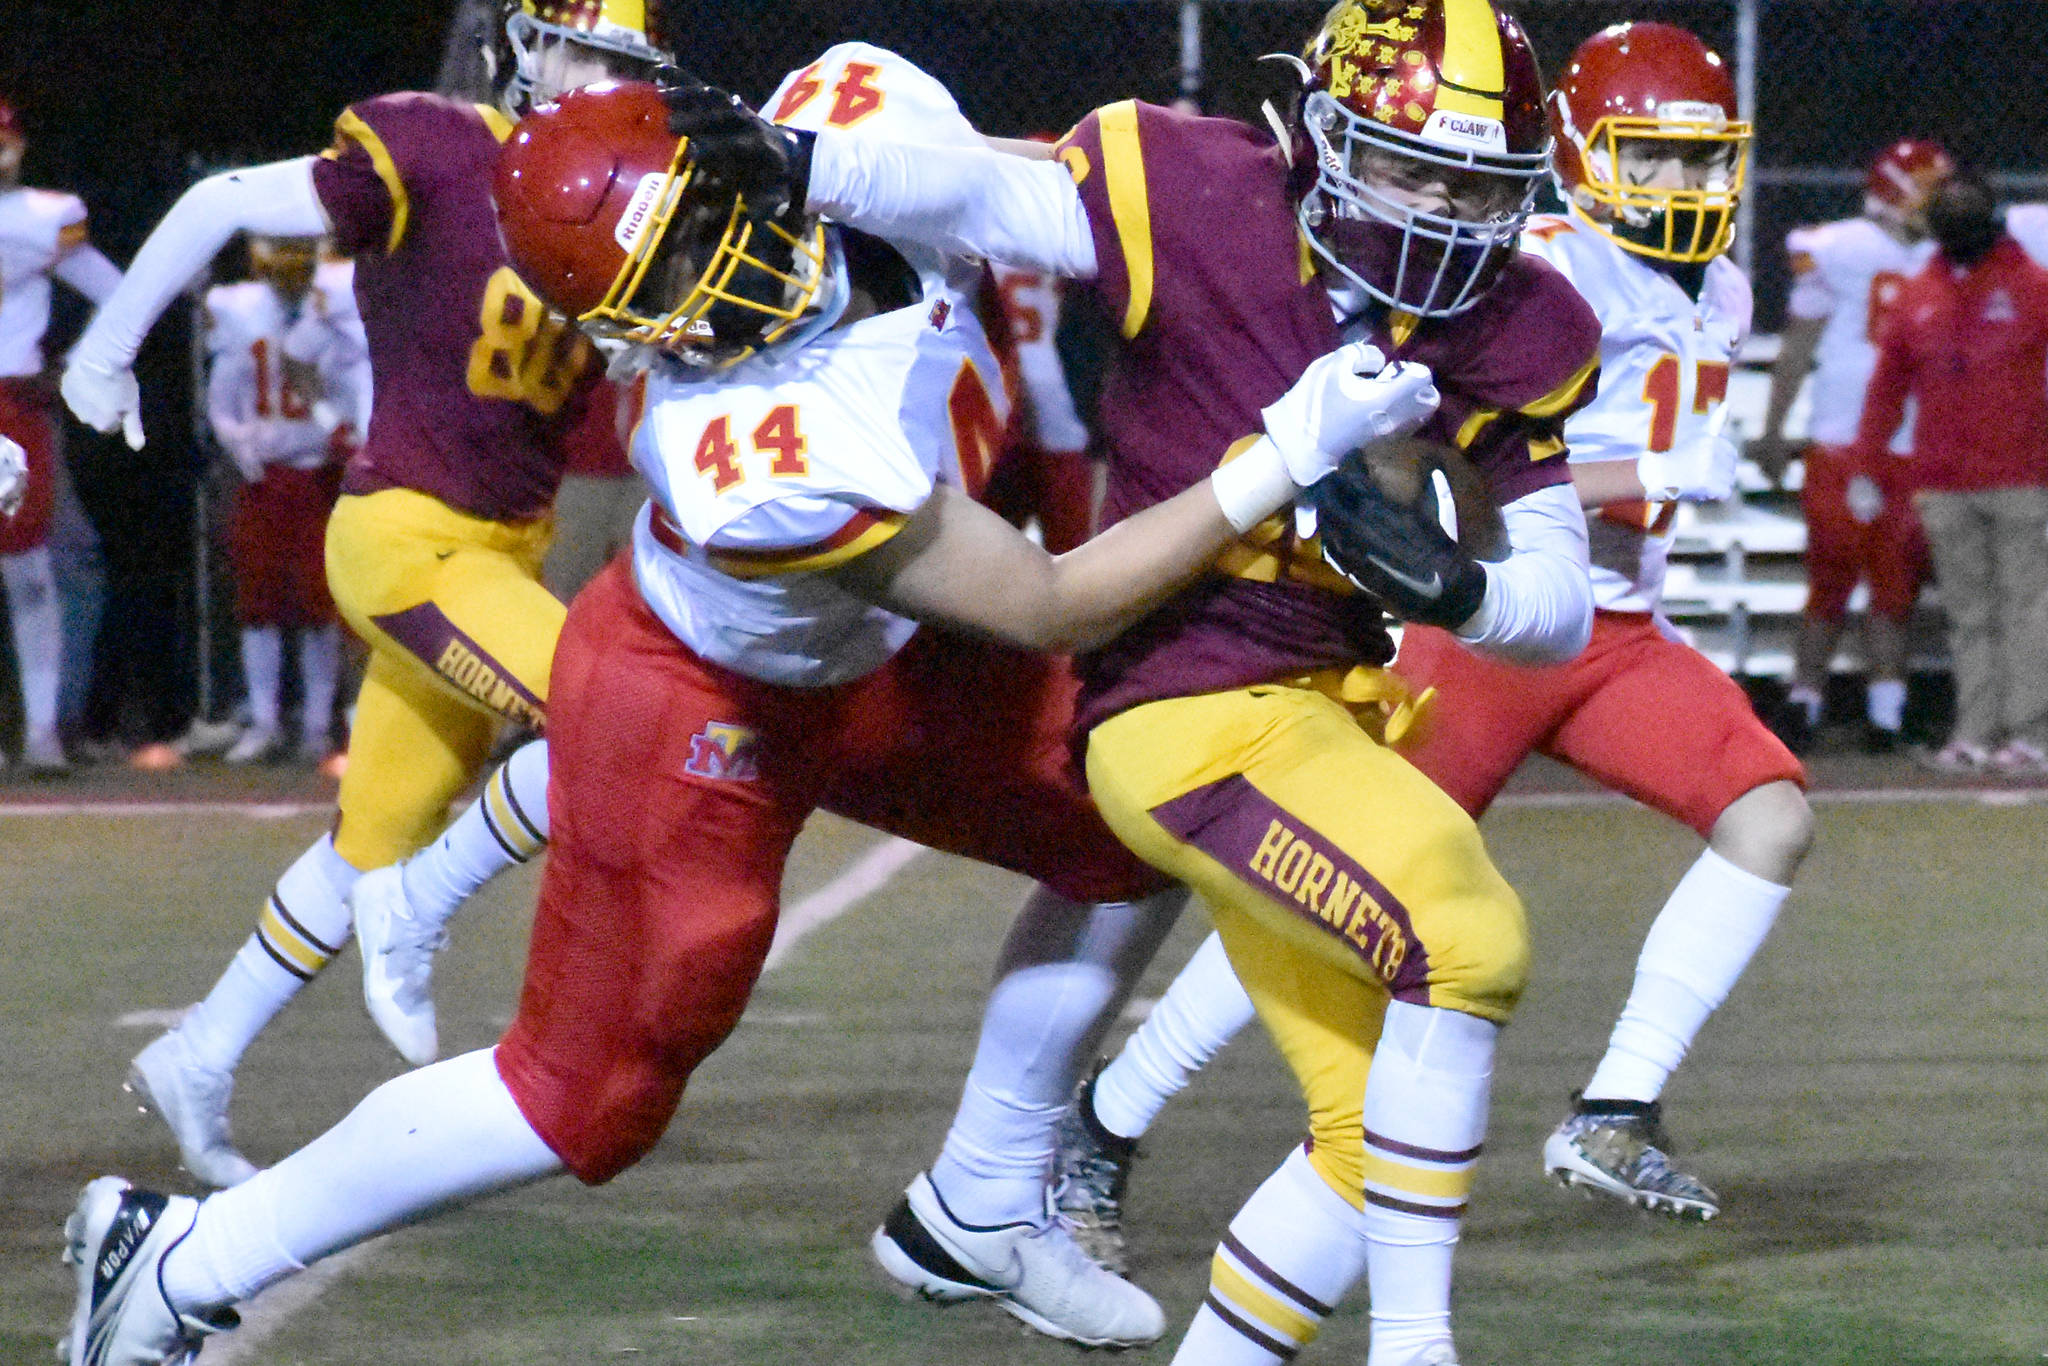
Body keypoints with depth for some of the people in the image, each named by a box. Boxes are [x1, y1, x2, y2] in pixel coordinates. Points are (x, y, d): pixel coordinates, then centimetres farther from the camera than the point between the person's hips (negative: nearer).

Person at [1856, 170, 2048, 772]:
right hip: (1945, 486, 4)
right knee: (1969, 614, 5)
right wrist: (1866, 462, 13)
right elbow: (1888, 383, 16)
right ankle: (1976, 730, 6)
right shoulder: (1918, 297, 11)